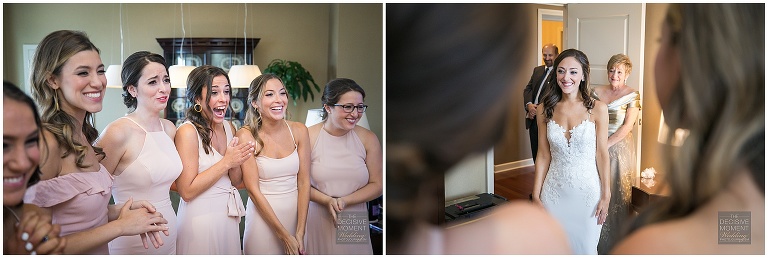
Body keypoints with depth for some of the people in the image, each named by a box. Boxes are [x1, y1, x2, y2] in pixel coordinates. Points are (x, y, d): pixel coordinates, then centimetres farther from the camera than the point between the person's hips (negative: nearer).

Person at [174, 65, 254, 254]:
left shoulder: (229, 127, 4)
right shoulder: (187, 131, -16)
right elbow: (186, 191, -20)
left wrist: (236, 163, -10)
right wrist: (226, 162, -20)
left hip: (229, 217, 7)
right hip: (201, 219, -6)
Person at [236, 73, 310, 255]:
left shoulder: (299, 131, -3)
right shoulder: (246, 135, -12)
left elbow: (304, 182, -3)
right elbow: (253, 190, -12)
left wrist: (300, 233, -9)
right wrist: (285, 236, -14)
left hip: (296, 214, 3)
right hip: (263, 217, -3)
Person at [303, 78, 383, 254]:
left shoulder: (368, 139, -2)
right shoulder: (308, 137, -8)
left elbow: (377, 185, 1)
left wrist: (344, 201, -12)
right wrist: (327, 201, -20)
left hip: (354, 223, 2)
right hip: (316, 222, -2)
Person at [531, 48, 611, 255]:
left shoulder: (597, 109, -8)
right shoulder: (545, 109, -1)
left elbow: (602, 154, -5)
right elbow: (543, 156, 2)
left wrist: (606, 195, -5)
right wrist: (536, 196, 1)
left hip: (587, 190, -2)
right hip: (554, 190, 2)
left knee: (585, 247, 11)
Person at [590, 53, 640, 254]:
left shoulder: (632, 95, -4)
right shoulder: (597, 92, 7)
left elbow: (627, 126, -10)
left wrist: (606, 144, -14)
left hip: (619, 149, -3)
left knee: (617, 193, 2)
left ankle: (617, 242, 17)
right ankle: (598, 241, 20)